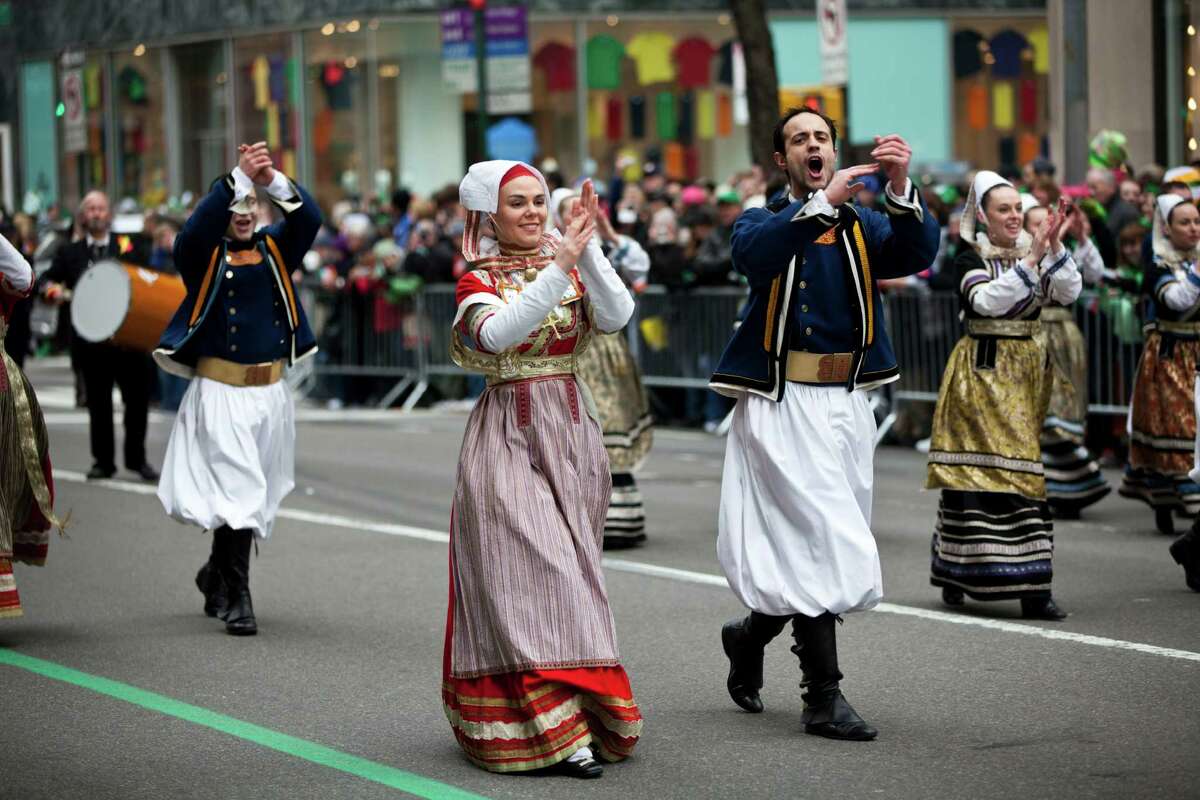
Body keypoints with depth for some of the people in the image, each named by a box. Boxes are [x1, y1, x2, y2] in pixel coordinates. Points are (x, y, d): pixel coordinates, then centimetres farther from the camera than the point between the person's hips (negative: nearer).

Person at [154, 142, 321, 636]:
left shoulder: (273, 249, 9)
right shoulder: (203, 254, -1)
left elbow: (309, 219, -8)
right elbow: (197, 228, -23)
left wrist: (273, 180, -25)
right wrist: (239, 178, -34)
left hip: (271, 391, 4)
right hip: (219, 392, -4)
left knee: (256, 496, 13)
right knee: (238, 492, -12)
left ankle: (217, 575, 34)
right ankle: (236, 597, -8)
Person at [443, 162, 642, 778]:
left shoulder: (572, 268, 8)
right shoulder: (479, 282, -1)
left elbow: (617, 316, -10)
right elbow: (495, 333, -24)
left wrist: (586, 248, -21)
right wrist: (560, 267, -30)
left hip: (573, 434, 4)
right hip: (508, 439, -4)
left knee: (570, 571, 7)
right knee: (533, 570, -13)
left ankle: (578, 716, 19)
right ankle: (558, 733, -18)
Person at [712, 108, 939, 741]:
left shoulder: (864, 226, 12)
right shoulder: (763, 221, 4)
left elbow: (917, 253, -9)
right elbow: (754, 255, -21)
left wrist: (900, 187, -27)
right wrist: (824, 202, -32)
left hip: (847, 404, 4)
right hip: (781, 404, -4)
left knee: (806, 549, 10)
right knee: (820, 540, -12)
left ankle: (750, 635, 37)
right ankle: (822, 697, -8)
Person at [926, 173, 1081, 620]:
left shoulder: (1036, 255, 10)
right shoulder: (970, 260, -4)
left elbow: (1069, 292, -5)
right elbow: (986, 300, -23)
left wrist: (1054, 247, -16)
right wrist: (1030, 260, -25)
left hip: (1026, 376, 5)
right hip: (983, 373, -4)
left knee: (1024, 474, 1)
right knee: (976, 473, -4)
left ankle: (1031, 587, 1)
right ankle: (956, 576, 7)